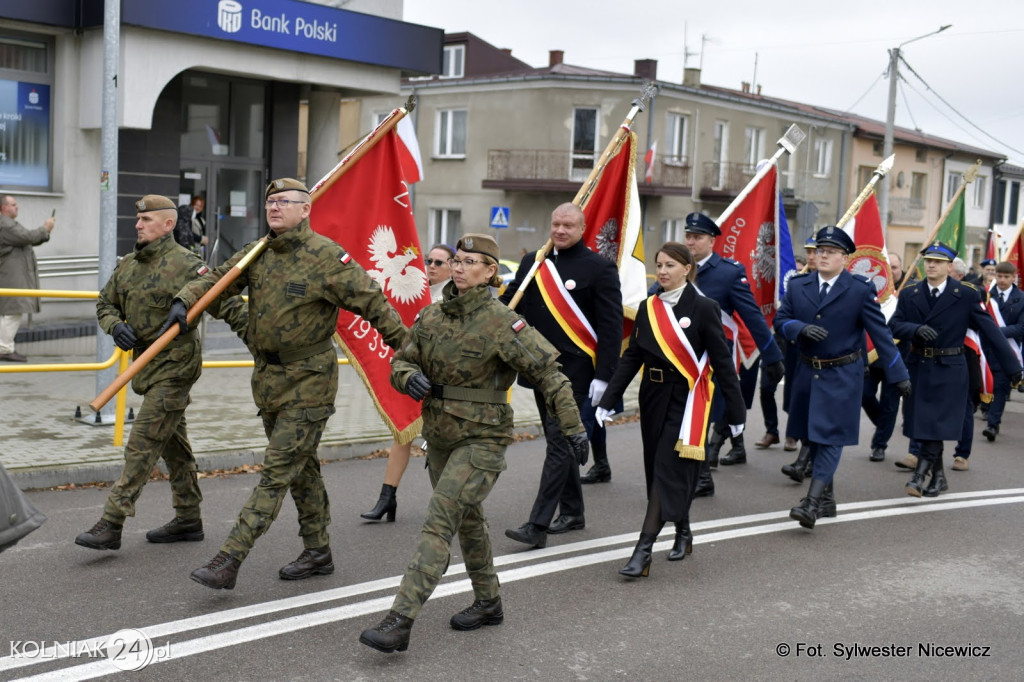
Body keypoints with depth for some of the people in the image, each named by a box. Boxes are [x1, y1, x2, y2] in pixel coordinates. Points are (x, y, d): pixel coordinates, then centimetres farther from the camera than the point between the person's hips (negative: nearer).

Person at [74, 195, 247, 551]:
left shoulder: (184, 264, -14)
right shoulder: (128, 265, 10)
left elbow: (226, 303, -15)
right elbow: (105, 303, 18)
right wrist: (115, 326, -4)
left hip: (175, 365, -9)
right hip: (148, 363, 9)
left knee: (143, 443, -10)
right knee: (173, 443, 15)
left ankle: (111, 524, -6)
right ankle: (188, 519, 26)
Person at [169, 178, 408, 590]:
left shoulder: (325, 256, -13)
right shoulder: (258, 254, 7)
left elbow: (372, 302, -12)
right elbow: (217, 279, 11)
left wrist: (407, 349, -11)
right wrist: (184, 301, -9)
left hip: (307, 381, -8)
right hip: (268, 378, 8)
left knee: (277, 470, -8)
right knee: (301, 467, 16)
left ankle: (229, 561, -7)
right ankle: (318, 553, 29)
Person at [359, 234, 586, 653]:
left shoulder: (502, 323, -14)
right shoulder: (433, 315, 4)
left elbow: (548, 373, -12)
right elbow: (401, 362, 9)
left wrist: (572, 427, -14)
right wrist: (410, 377, -15)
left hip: (482, 439, -7)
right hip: (439, 434, 8)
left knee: (438, 524, -15)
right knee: (467, 519, 20)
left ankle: (400, 622, -15)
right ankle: (488, 603, 38)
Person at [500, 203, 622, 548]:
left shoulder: (599, 268, -6)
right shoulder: (532, 263, 10)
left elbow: (612, 326, -9)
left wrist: (604, 376, -15)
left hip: (575, 372, -6)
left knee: (560, 443, -8)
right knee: (560, 442, 15)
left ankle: (538, 525, -8)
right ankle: (572, 513, 29)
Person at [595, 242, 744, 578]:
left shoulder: (703, 308, -7)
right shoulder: (648, 308, 6)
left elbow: (722, 361, -6)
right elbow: (631, 357, 7)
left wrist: (735, 410, -5)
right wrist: (608, 400, 0)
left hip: (686, 400, -6)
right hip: (653, 397, 6)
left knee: (669, 472, -9)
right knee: (657, 470, 12)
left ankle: (643, 552, -11)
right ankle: (683, 533, 32)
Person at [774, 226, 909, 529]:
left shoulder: (860, 290, -6)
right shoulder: (797, 286, 5)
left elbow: (880, 333, -5)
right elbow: (780, 321, 4)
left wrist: (898, 375, -5)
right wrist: (801, 328, -18)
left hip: (842, 376, -5)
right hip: (807, 373, 5)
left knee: (830, 436, -9)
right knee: (811, 436, 12)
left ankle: (813, 502, -12)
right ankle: (827, 498, 26)